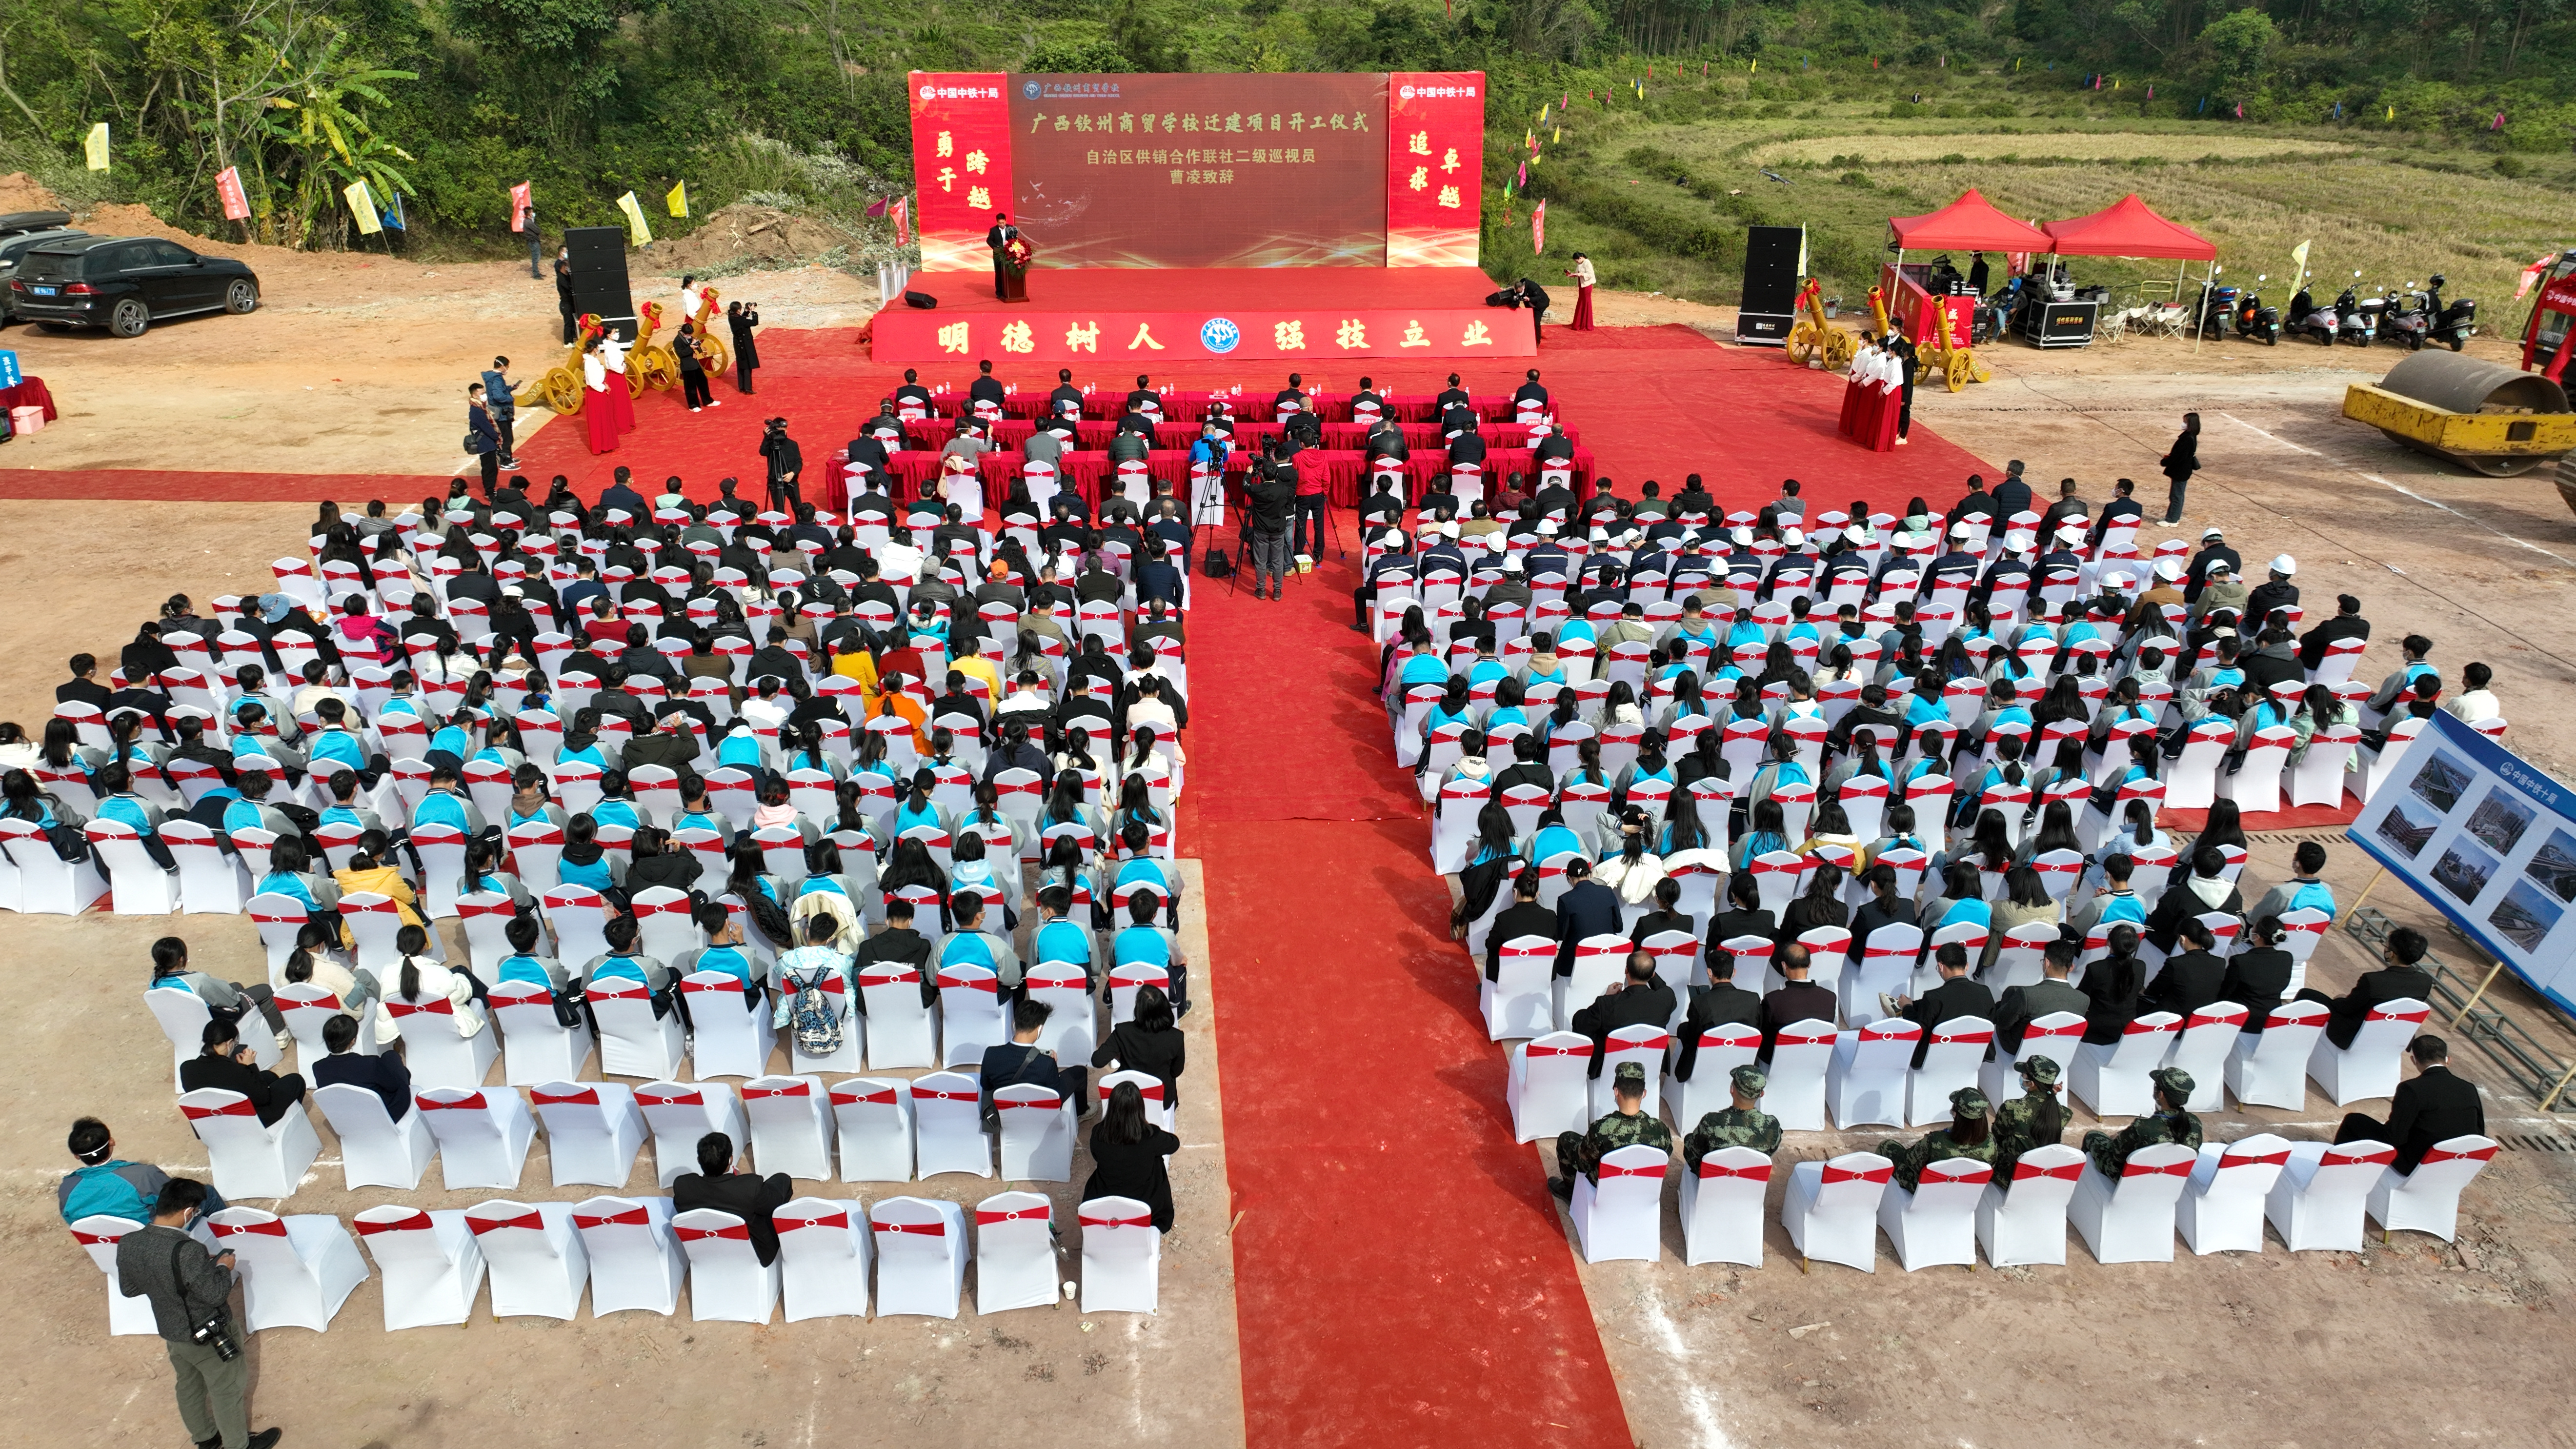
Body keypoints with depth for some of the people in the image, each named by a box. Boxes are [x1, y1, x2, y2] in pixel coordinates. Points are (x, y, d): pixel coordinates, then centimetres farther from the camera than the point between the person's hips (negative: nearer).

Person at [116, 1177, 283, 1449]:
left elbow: (128, 1289, 1)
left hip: (171, 1333, 7)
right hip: (210, 1336, -7)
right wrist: (224, 1267, -11)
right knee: (227, 1391, 15)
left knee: (189, 1387, 27)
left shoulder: (128, 1244, -15)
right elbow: (215, 1294, -28)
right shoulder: (187, 1250, -37)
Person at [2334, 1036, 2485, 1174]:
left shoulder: (2412, 1089, -21)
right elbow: (2479, 1134, 6)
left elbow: (2394, 1137, -19)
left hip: (2415, 1166, -6)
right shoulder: (2469, 1089, -3)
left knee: (2354, 1121, 10)